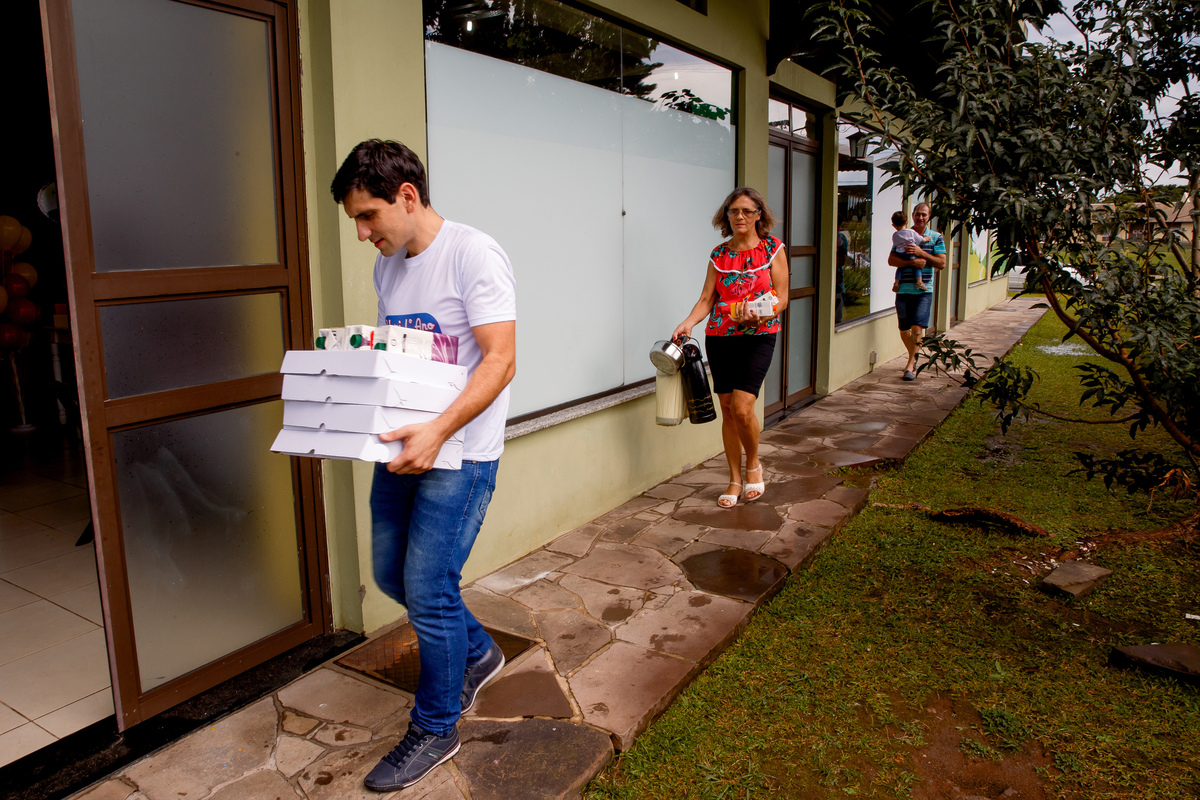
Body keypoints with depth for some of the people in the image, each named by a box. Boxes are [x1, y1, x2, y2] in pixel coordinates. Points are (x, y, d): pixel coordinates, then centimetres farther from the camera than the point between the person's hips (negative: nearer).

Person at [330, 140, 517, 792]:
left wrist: (438, 431, -31)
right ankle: (476, 652, 41)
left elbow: (499, 360, -21)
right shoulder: (388, 267, 11)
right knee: (391, 573, 17)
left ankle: (435, 729, 20)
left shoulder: (473, 254, -14)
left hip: (459, 452, -8)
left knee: (428, 590, -2)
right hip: (403, 444, 9)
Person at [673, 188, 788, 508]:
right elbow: (706, 299, 4)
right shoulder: (719, 254, 9)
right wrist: (688, 323, -14)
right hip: (719, 337, 3)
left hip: (758, 336, -3)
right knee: (727, 409, 6)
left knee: (742, 406, -16)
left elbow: (782, 298, -2)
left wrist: (759, 315, -22)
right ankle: (735, 479, 19)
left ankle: (753, 464, 13)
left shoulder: (773, 249, 1)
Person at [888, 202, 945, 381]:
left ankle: (910, 365, -9)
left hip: (924, 290, -2)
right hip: (903, 289, 2)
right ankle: (914, 357, 31)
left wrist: (921, 253, -14)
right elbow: (891, 260, -1)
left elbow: (941, 263, -2)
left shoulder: (936, 238, 5)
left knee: (918, 327, -13)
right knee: (904, 330, 7)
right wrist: (912, 262, -17)